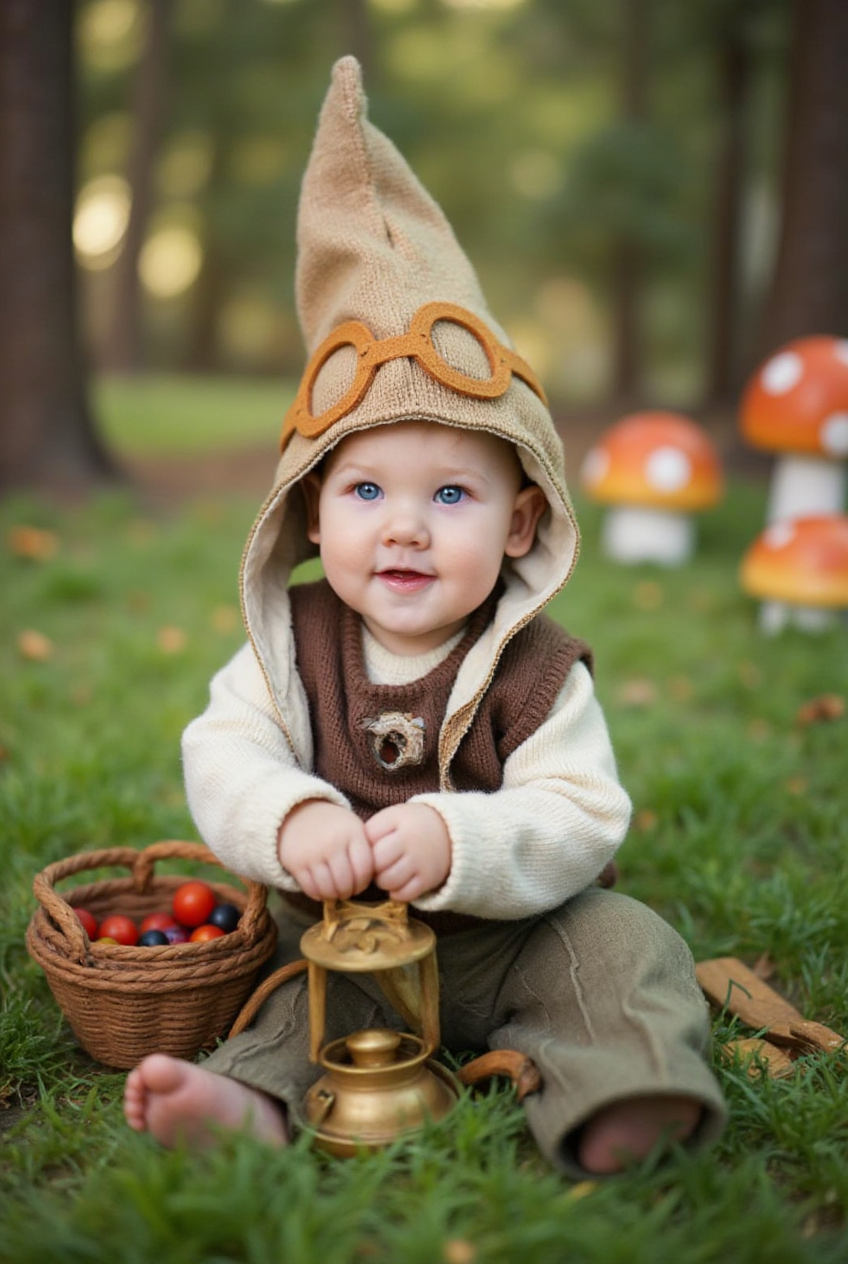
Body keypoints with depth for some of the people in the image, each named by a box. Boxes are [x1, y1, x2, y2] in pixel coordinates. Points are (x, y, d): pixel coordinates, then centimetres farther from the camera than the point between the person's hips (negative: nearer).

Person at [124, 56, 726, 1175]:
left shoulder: (537, 673, -15)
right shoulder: (292, 643, -7)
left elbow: (581, 822, -21)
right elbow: (222, 754, -13)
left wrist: (457, 842, -40)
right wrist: (292, 819, -35)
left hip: (509, 940, -2)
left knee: (620, 944, -22)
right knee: (304, 1005, -21)